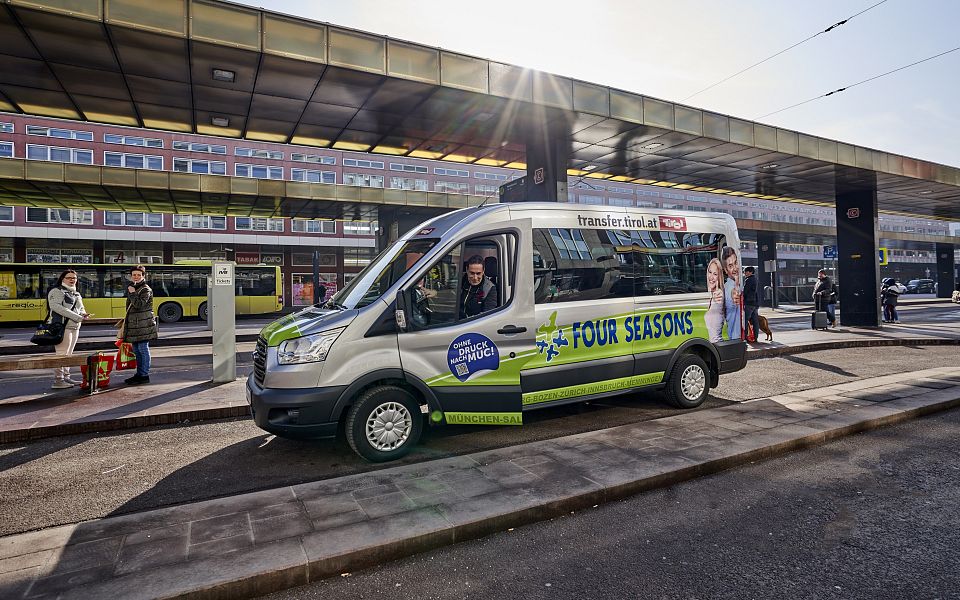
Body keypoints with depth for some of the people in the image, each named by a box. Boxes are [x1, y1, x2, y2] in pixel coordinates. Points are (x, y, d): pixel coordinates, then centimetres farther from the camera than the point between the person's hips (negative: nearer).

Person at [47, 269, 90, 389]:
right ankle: (58, 381, -8)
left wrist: (83, 314, -3)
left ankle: (66, 377, 20)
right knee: (62, 354, -10)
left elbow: (81, 308, 22)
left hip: (75, 327, 8)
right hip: (62, 326, -8)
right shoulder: (56, 291, -5)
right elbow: (56, 307, -18)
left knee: (69, 354, 13)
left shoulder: (76, 293, 21)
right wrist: (77, 317, -23)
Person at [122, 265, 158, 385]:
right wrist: (127, 319, 25)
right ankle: (139, 374, 22)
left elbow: (140, 304, -24)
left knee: (143, 349, -6)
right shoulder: (131, 288, 19)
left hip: (143, 325, -9)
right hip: (134, 325, 9)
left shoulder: (146, 290, -9)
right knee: (136, 351, 14)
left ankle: (144, 375, -2)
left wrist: (132, 293, -15)